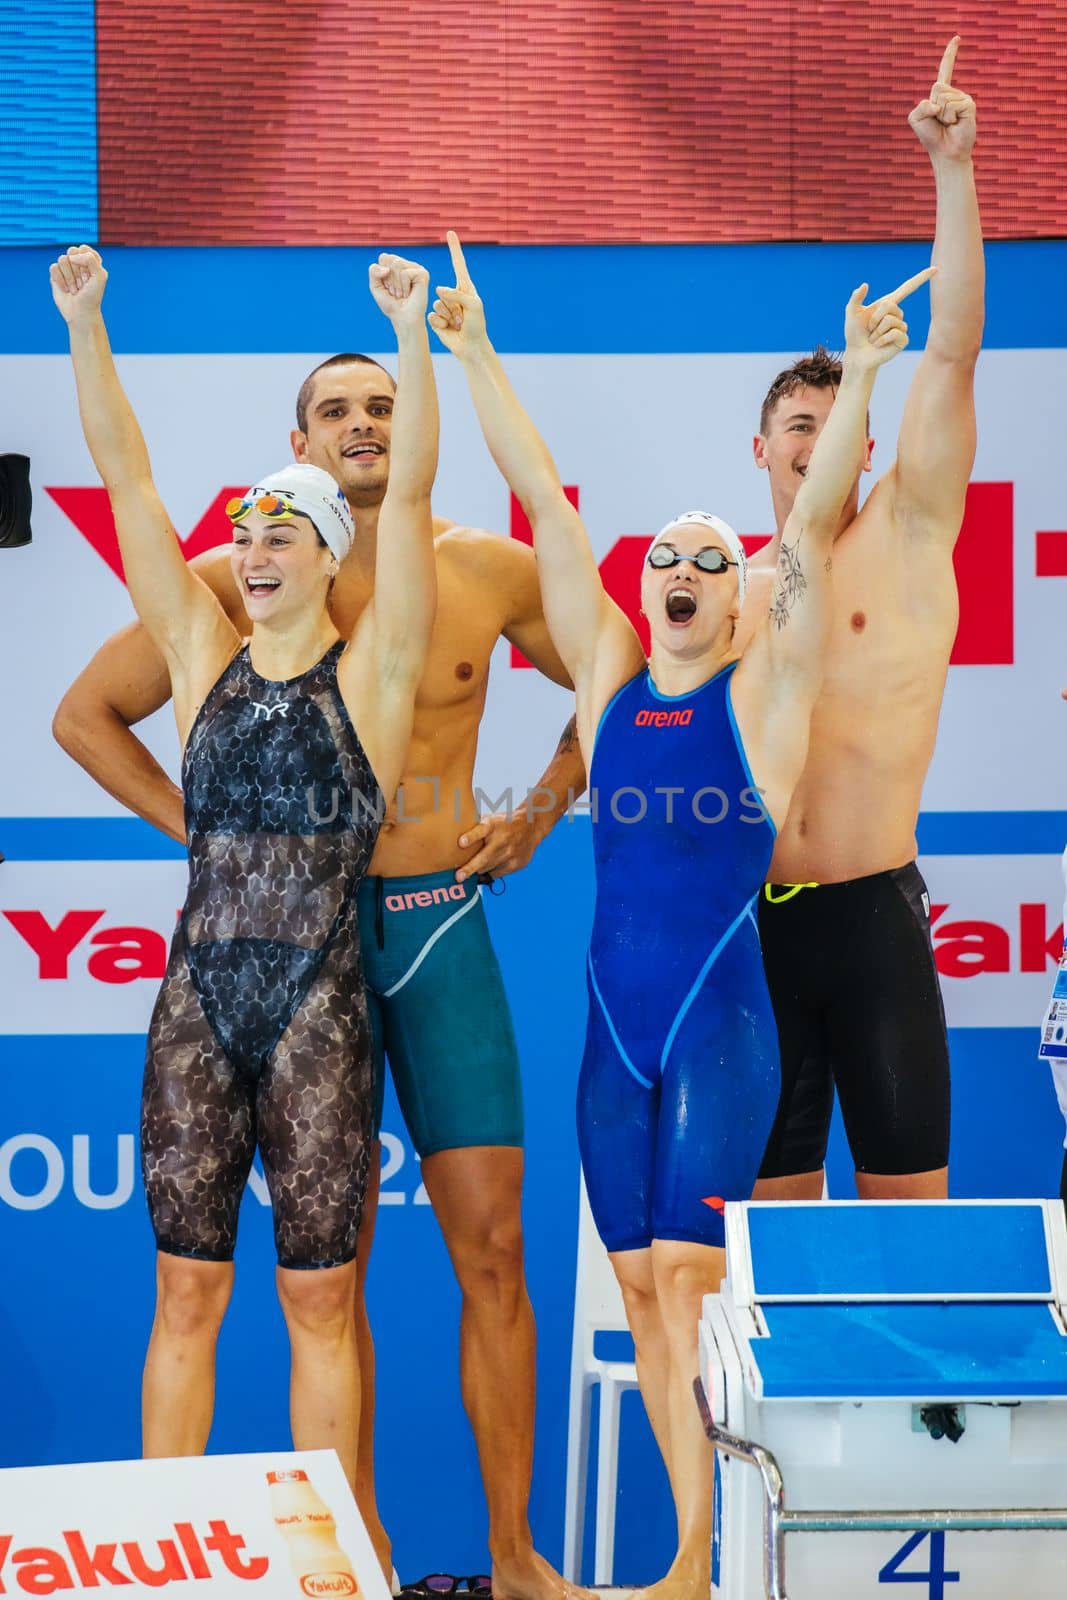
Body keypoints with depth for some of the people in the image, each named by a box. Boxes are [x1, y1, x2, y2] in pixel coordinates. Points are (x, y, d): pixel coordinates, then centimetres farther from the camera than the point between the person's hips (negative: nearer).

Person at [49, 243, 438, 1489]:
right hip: (198, 1000, 3)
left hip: (319, 1005, -3)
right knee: (185, 1294, 5)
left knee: (319, 1299, 2)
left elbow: (408, 493, -7)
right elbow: (126, 482, 8)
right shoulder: (204, 654, 11)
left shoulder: (369, 670, 3)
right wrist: (85, 327, 1)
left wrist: (412, 332, -14)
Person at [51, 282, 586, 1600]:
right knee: (330, 1257, 4)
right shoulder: (241, 578, -1)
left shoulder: (490, 571, 3)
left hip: (444, 924, 1)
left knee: (492, 1244, -1)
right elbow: (85, 713, 7)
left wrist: (536, 815, 9)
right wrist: (201, 830, 0)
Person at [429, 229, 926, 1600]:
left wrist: (858, 378, -17)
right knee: (640, 1285, 5)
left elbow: (811, 524, -9)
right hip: (614, 1023, 4)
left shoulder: (760, 692, 1)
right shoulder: (609, 677, 10)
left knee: (688, 1273, -10)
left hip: (721, 1023, -4)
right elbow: (545, 506, 8)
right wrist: (476, 356, 7)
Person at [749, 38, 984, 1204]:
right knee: (772, 1206, 7)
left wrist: (952, 171, -13)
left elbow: (952, 354, -7)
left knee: (906, 1197, 0)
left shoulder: (907, 534, 2)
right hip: (753, 921, 3)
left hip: (873, 913, -3)